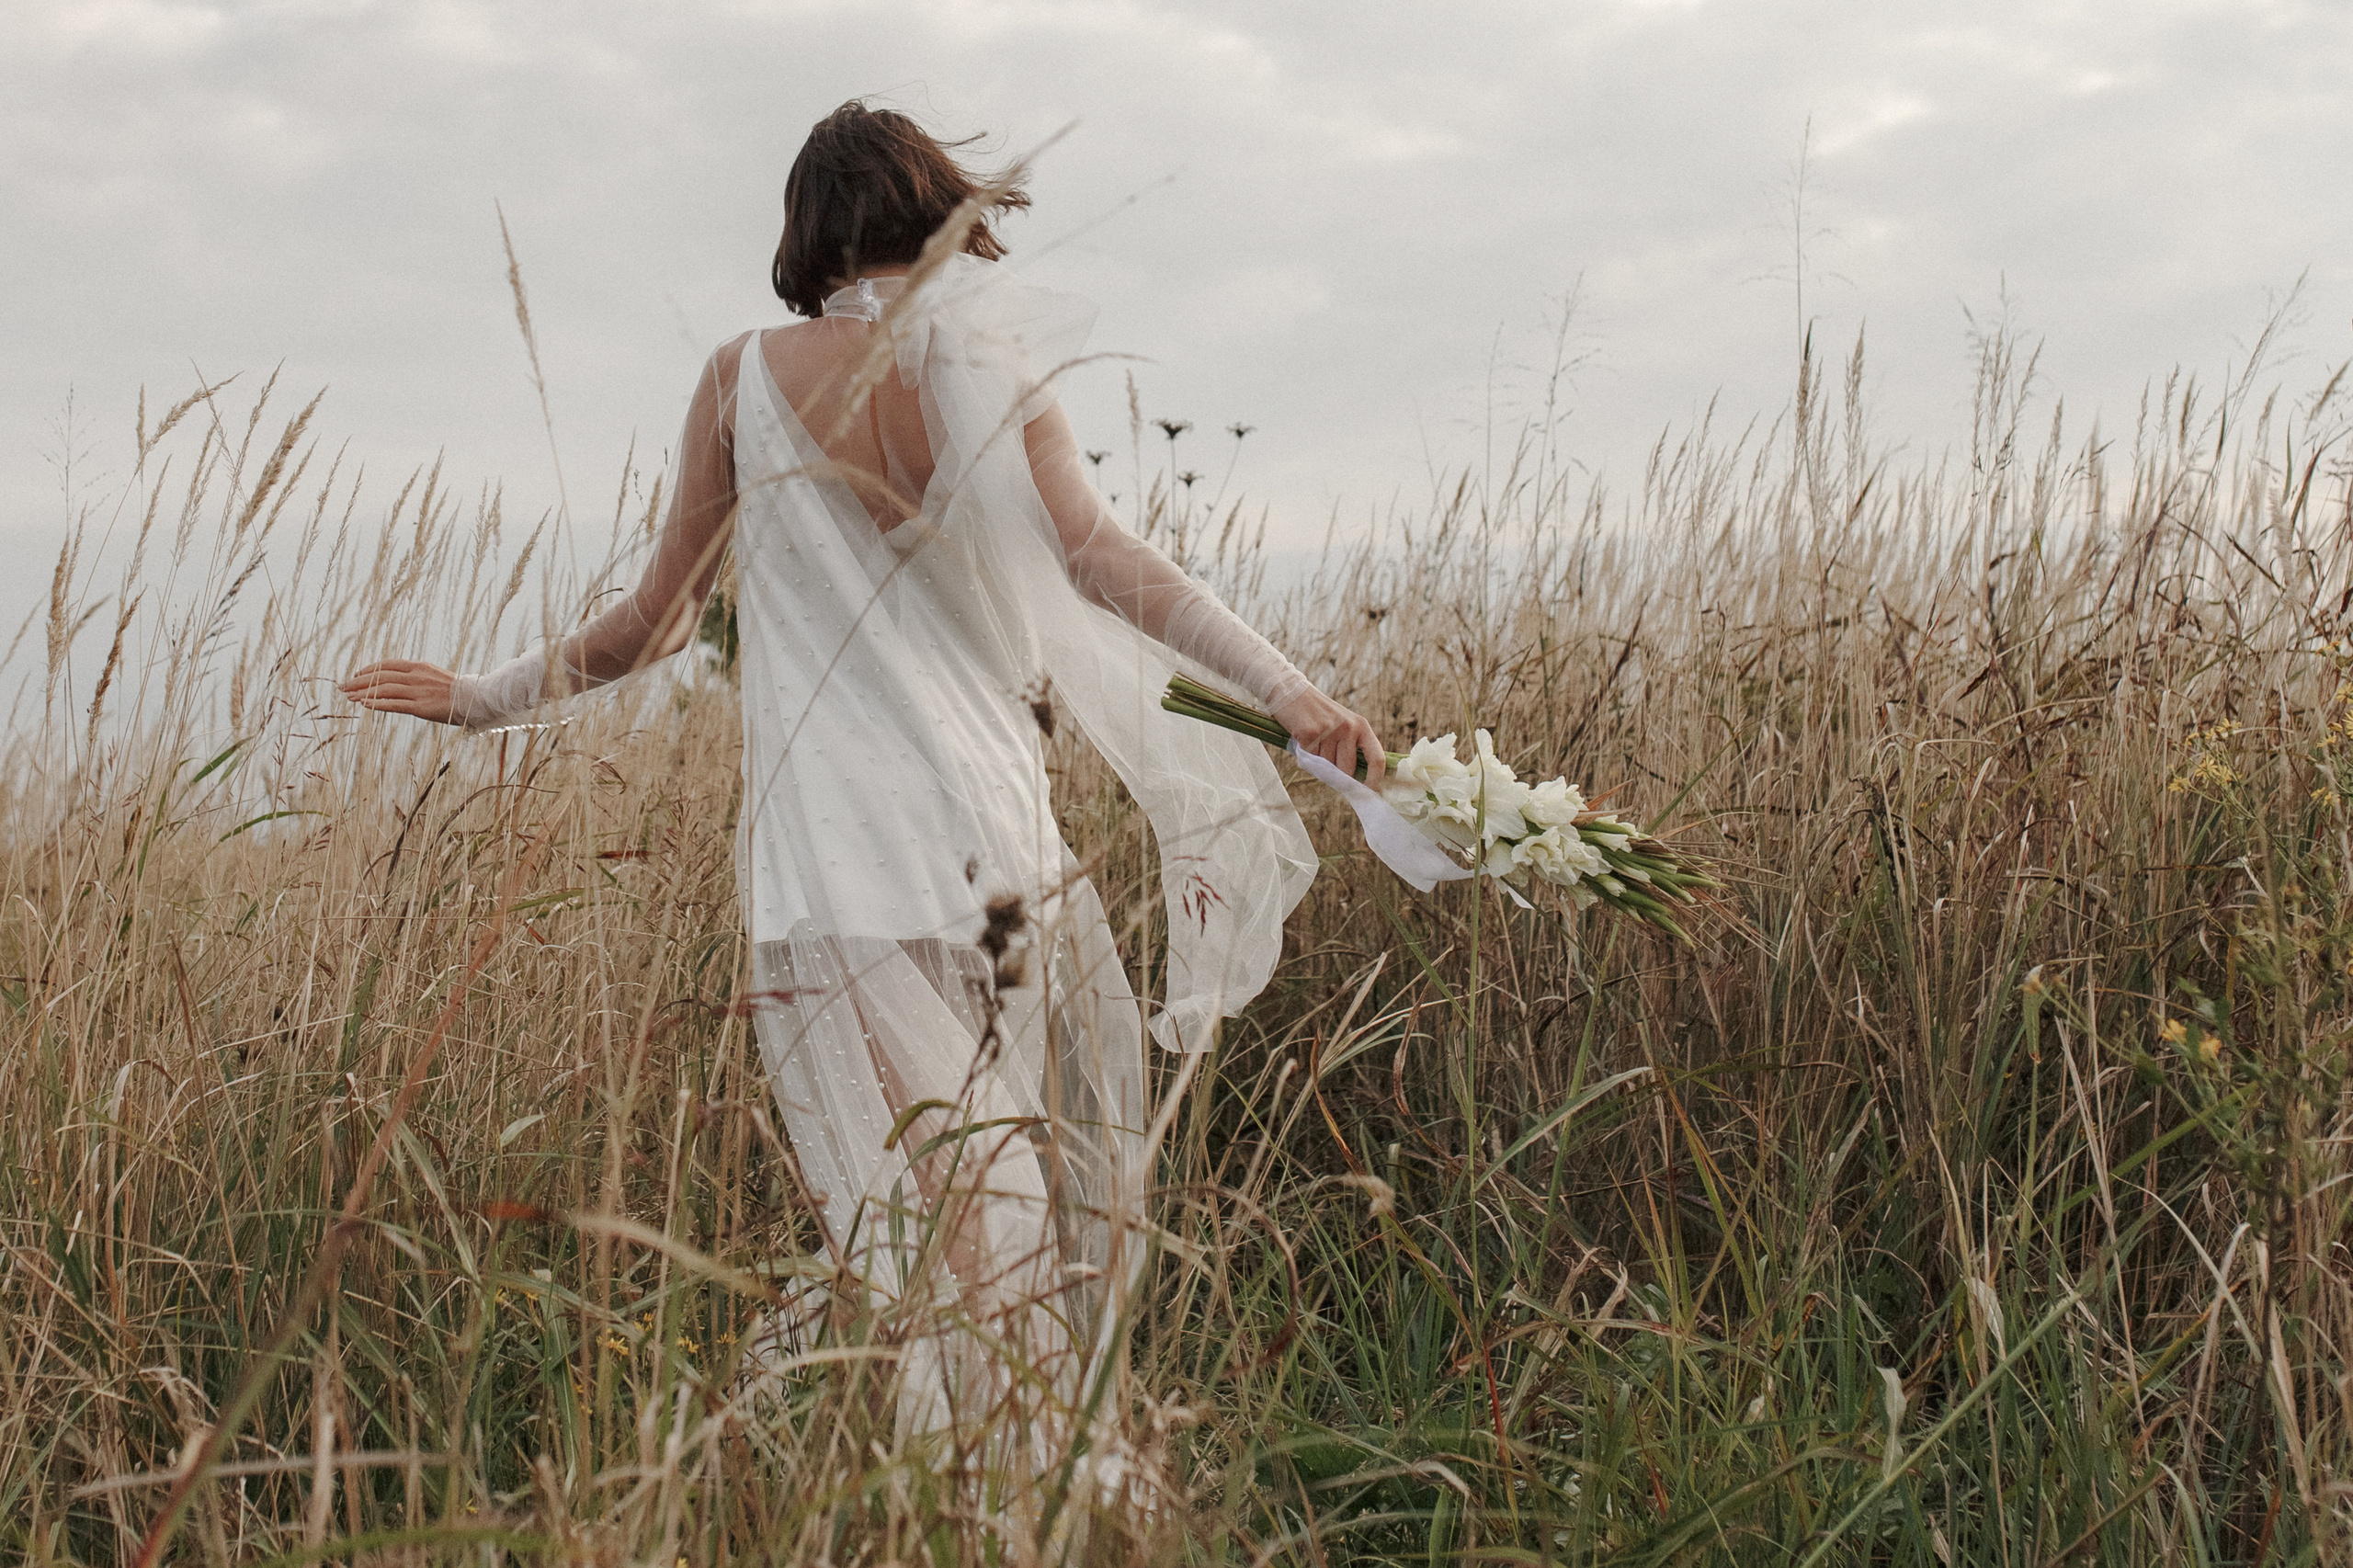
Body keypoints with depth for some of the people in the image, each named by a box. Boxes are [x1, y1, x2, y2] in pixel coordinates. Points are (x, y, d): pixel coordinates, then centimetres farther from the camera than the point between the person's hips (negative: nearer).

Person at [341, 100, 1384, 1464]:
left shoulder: (743, 379, 6)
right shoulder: (993, 360, 5)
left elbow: (659, 620, 10)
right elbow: (1098, 556, -8)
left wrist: (488, 697, 24)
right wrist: (1287, 689, -13)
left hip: (832, 877, 0)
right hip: (990, 830, 0)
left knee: (917, 1216, 0)